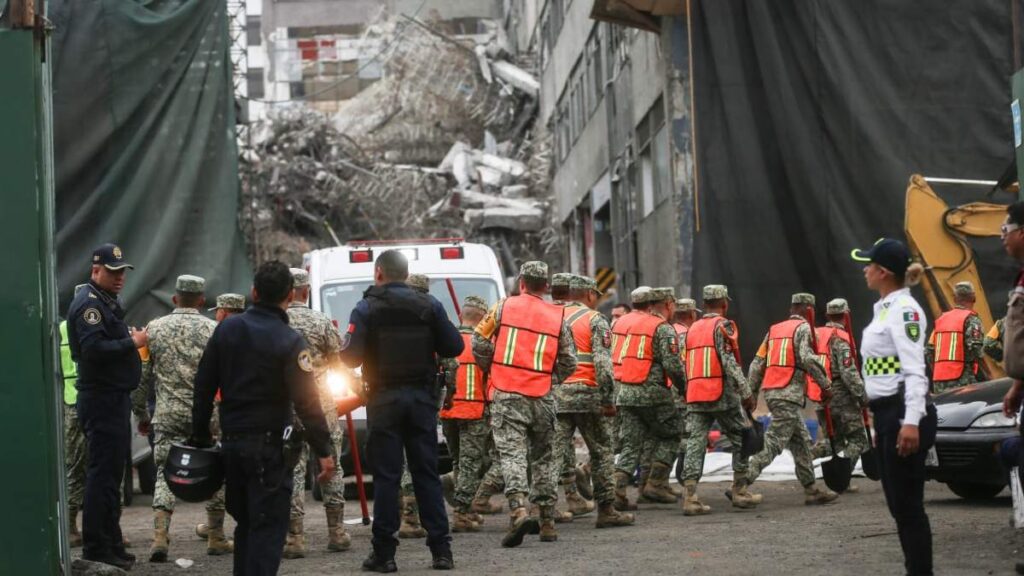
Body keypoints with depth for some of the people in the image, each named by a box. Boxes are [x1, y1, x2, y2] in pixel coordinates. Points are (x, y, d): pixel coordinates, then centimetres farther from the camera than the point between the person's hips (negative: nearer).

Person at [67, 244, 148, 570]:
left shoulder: (107, 302, 19)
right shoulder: (89, 304, -14)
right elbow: (93, 348, -25)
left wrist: (131, 340, 5)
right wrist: (132, 342, -18)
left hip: (114, 397, 11)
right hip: (102, 399, -11)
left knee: (111, 472, 15)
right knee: (103, 473, -9)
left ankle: (111, 541, 23)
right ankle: (96, 547, -5)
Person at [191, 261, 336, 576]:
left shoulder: (226, 329, 5)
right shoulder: (289, 341, -11)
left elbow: (203, 386, 9)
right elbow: (307, 402, -15)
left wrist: (200, 435, 17)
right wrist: (323, 451, -11)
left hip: (231, 443, 6)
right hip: (270, 445, -6)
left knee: (245, 523, 18)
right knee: (268, 527, -4)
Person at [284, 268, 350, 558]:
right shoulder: (321, 322, -4)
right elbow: (338, 361, 3)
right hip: (320, 402, 0)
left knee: (292, 469, 1)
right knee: (331, 466, 11)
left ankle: (294, 537, -3)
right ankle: (336, 533, 15)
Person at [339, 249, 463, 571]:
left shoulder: (366, 309, -6)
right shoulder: (429, 305, 2)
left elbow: (350, 357, -12)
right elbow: (454, 347, 1)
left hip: (384, 399, -2)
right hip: (422, 397, 2)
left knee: (386, 476, 1)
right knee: (427, 474, 7)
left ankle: (384, 553, 2)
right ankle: (441, 550, 6)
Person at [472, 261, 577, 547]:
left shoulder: (504, 307, 1)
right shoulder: (558, 317, 6)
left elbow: (480, 344, 1)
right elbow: (569, 362, 6)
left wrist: (492, 370, 18)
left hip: (507, 395, -2)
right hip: (542, 397, 2)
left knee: (512, 454, -8)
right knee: (542, 457, 14)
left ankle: (518, 510, -29)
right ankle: (547, 521, 18)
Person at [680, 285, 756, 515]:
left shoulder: (692, 329, 16)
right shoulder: (723, 326, -5)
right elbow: (730, 363, -14)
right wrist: (746, 392, -12)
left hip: (695, 395, 6)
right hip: (722, 395, -6)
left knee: (695, 443, 0)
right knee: (741, 440, 10)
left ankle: (690, 497, -11)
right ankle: (740, 492, 12)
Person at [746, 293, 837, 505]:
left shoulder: (774, 329, 18)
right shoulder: (803, 328, -4)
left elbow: (758, 363, 14)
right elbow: (807, 359, -18)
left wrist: (751, 392, 15)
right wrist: (825, 385, -11)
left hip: (771, 392, 8)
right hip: (789, 394, -8)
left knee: (801, 441, 14)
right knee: (774, 441, -11)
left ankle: (811, 489, 17)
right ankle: (742, 483, -19)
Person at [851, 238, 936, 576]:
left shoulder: (904, 309, -13)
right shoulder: (883, 308, 16)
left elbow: (915, 370, -22)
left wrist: (911, 421, -31)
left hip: (903, 414, -10)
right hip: (886, 414, 10)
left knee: (908, 505, -7)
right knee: (898, 504, 12)